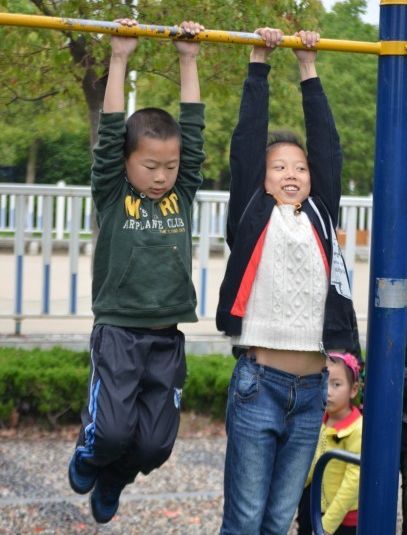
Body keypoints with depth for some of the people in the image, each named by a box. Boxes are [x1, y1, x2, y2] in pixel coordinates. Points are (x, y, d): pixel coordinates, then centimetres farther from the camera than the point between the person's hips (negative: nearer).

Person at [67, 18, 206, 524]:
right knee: (112, 430, -15)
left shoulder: (181, 196, 7)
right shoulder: (112, 197, -1)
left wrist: (188, 61, 4)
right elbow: (109, 135, -9)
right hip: (118, 334, -3)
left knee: (154, 445, 1)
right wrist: (119, 59, -10)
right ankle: (89, 457, 23)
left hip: (168, 338, 3)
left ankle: (112, 480, 35)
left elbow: (193, 131, 4)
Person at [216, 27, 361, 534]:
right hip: (258, 386, -4)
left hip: (311, 391, 4)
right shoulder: (253, 215, 3)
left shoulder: (320, 216, 11)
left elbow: (327, 145, 11)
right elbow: (247, 141, 1)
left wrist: (308, 69, 14)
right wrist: (259, 63, 5)